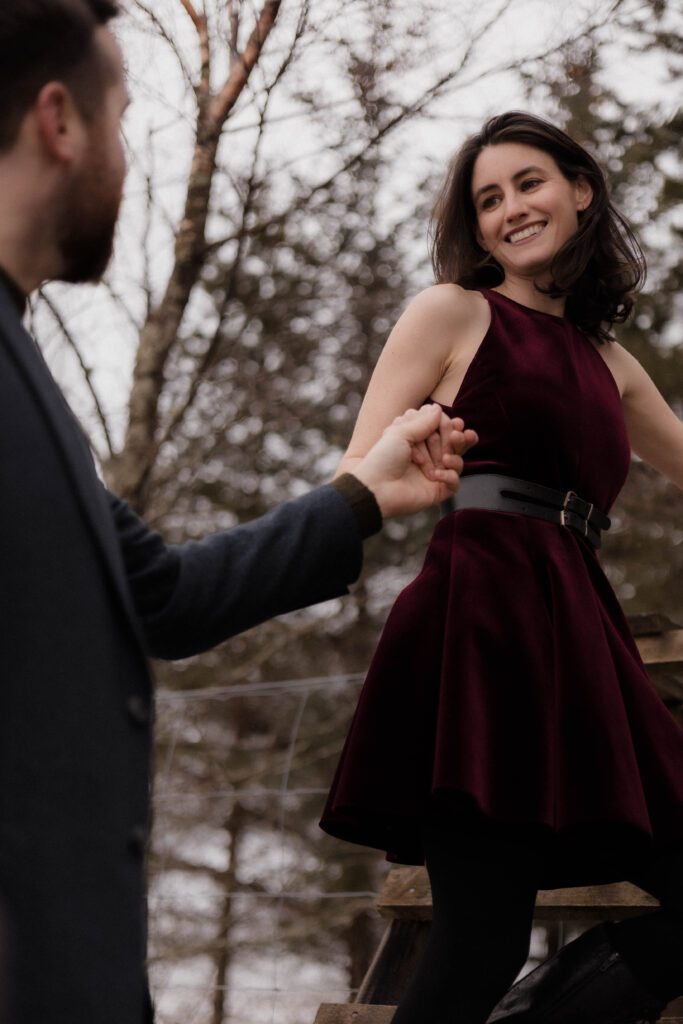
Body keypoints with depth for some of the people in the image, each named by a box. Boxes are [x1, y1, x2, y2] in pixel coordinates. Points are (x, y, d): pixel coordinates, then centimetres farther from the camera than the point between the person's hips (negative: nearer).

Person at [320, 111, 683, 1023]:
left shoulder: (609, 361, 25)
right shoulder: (454, 313, 10)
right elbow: (356, 480, 1)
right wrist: (407, 466, -19)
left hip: (577, 630, 6)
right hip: (481, 615, -6)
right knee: (481, 942, -15)